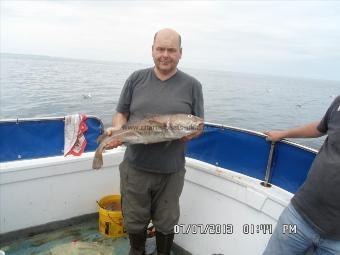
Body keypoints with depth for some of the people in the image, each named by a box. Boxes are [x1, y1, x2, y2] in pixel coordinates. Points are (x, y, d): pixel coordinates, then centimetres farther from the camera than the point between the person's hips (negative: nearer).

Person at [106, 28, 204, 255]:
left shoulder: (192, 85, 0)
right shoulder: (137, 79, 3)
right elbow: (121, 114, 7)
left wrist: (191, 132, -20)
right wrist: (117, 130, -14)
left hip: (171, 171, -1)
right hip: (135, 167, 1)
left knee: (166, 223, 18)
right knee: (135, 221, 19)